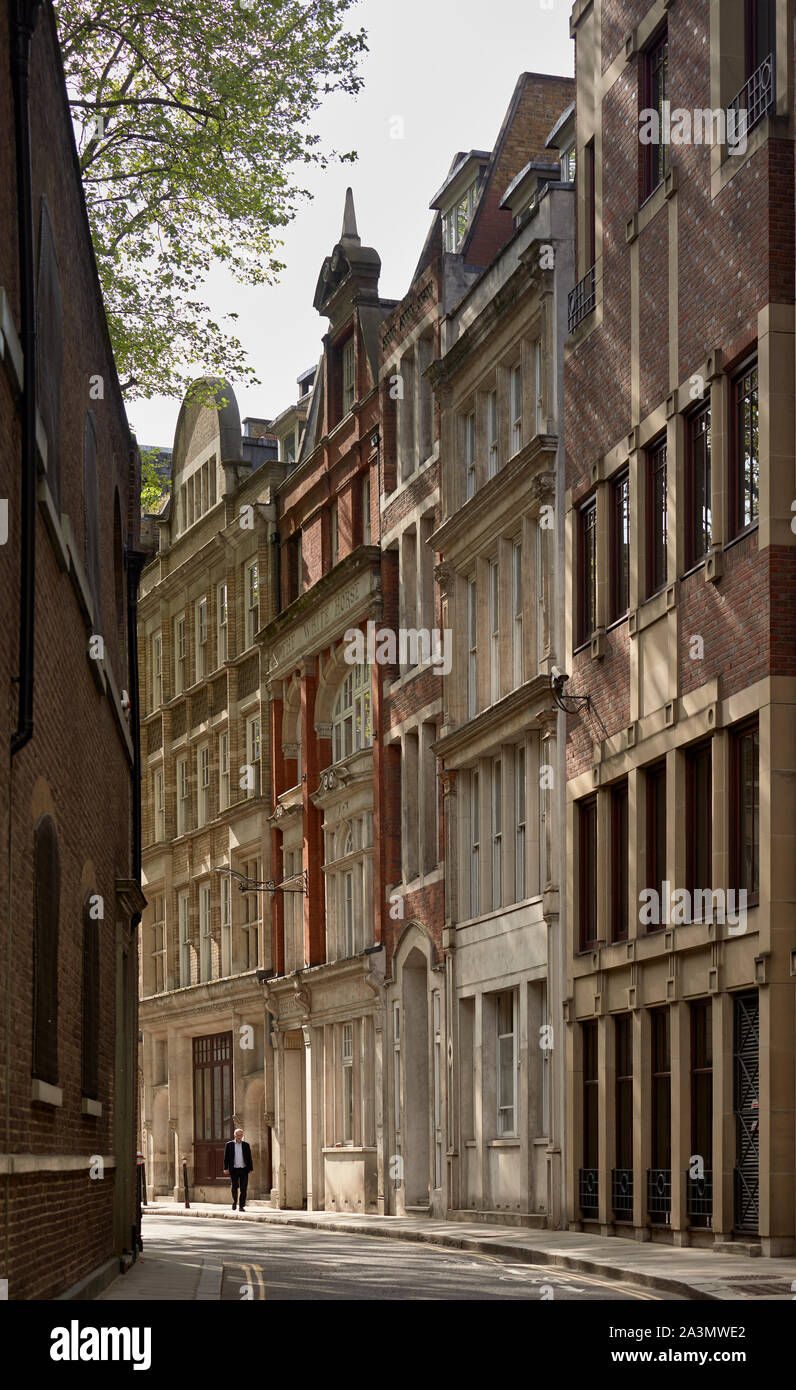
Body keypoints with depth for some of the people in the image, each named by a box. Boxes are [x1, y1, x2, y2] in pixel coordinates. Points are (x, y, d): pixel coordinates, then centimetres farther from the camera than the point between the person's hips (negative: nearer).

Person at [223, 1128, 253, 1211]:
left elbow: (249, 1158, 8)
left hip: (244, 1169, 1)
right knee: (234, 1187, -3)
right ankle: (235, 1202, 22)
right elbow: (226, 1157, 3)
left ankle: (242, 1206, 2)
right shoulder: (229, 1144, 4)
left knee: (243, 1189, -3)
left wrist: (250, 1169, 2)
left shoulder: (246, 1145, 8)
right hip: (234, 1169, -1)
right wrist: (225, 1168, -6)